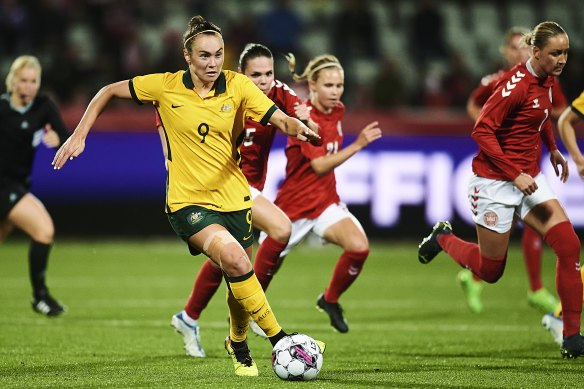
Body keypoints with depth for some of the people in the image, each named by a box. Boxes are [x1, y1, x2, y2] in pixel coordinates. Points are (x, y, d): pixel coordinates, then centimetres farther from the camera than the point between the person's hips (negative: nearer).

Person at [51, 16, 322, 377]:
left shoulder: (238, 85, -5)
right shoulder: (165, 87, -7)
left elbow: (281, 119, -13)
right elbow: (109, 92, 5)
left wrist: (298, 127, -36)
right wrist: (79, 135, -1)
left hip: (234, 197, 3)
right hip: (188, 201, -3)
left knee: (240, 282, 11)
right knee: (234, 258, -28)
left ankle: (238, 344, 42)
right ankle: (279, 339, -21)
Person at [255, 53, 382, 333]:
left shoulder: (337, 111, 0)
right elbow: (320, 165, -29)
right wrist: (357, 145, -34)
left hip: (326, 200, 5)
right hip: (293, 204, -5)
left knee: (359, 246, -19)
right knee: (267, 266, 6)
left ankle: (330, 300, 4)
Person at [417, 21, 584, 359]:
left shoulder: (546, 80, 3)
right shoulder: (517, 84, -22)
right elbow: (482, 131, -23)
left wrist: (552, 149, 19)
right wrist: (515, 175, -24)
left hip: (529, 177, 7)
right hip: (496, 179, -7)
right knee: (490, 271, 7)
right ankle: (443, 238, 37)